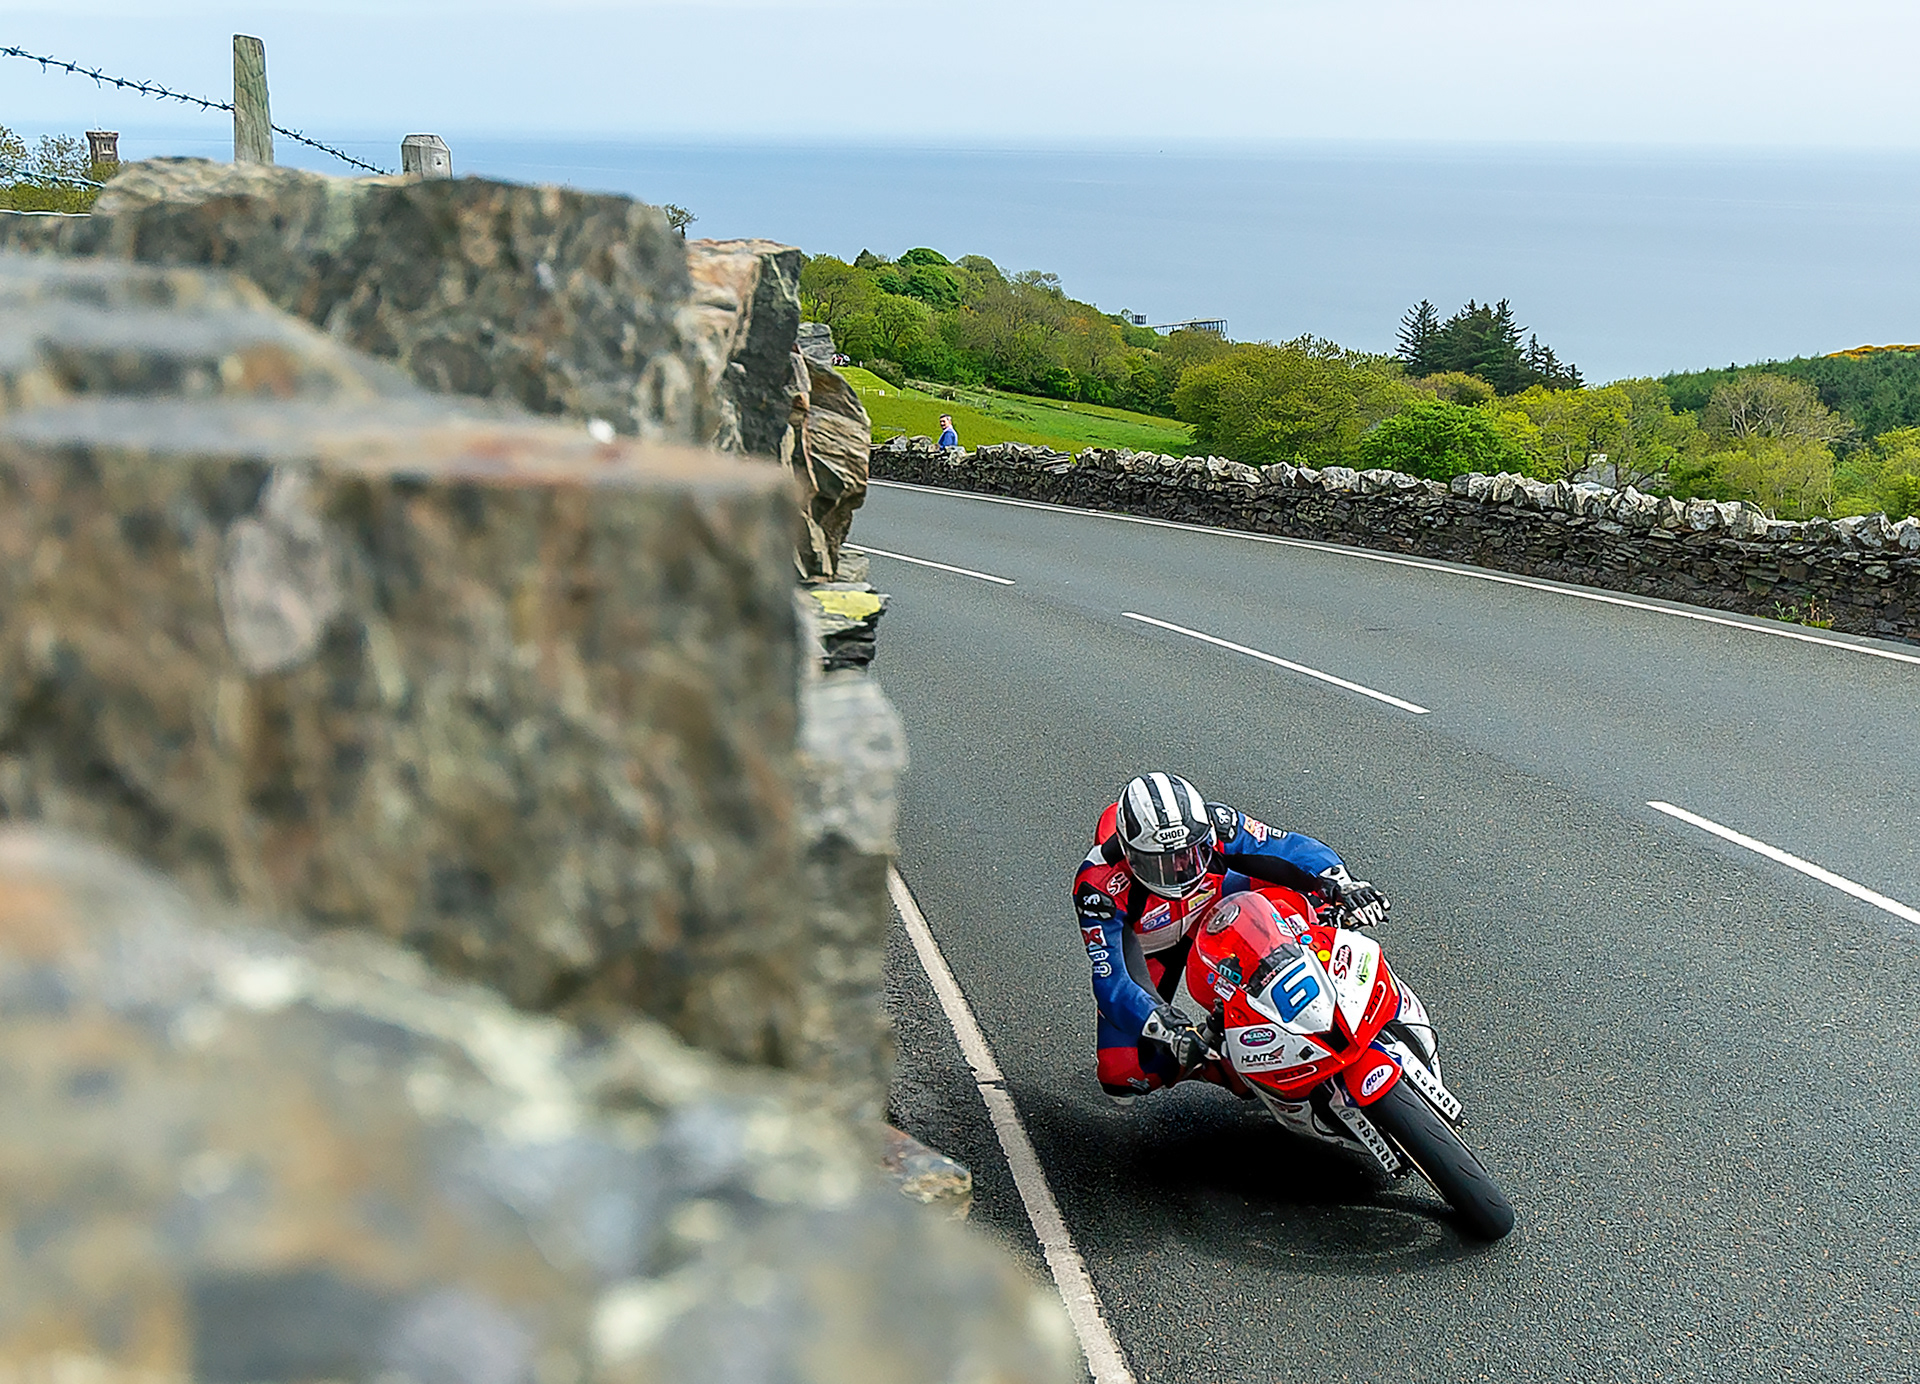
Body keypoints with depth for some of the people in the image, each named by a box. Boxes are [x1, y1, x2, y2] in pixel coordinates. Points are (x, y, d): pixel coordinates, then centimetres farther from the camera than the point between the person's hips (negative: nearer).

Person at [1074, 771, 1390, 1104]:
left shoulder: (1216, 826, -34)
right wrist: (1168, 1030, -55)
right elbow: (1110, 981, -40)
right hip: (1144, 939, -3)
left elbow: (1295, 847, -25)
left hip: (1213, 904, 3)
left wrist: (1342, 884, -45)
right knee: (1124, 1078, -20)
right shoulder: (1099, 886, -40)